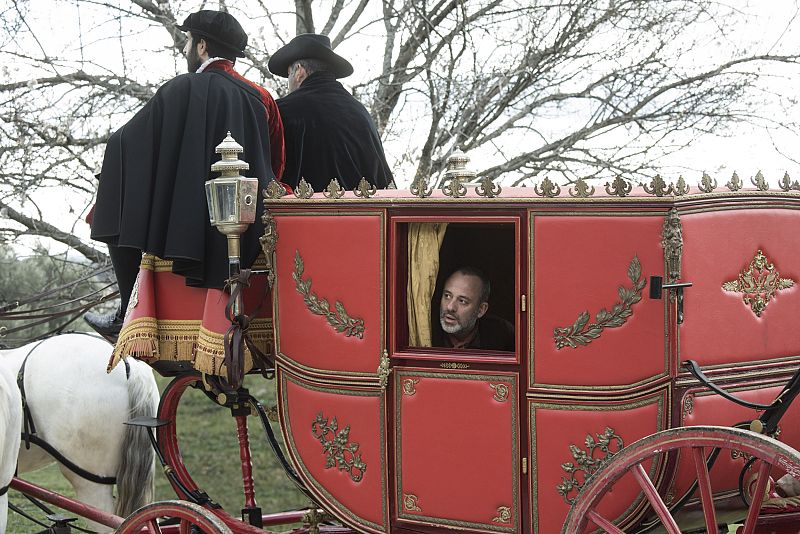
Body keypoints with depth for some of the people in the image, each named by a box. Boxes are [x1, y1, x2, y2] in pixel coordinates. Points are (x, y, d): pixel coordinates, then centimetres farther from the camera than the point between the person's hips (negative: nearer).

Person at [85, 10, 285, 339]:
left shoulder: (183, 89, -10)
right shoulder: (261, 98, 4)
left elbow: (124, 144, -5)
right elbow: (276, 166, 12)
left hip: (187, 231, -6)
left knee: (123, 213, 18)